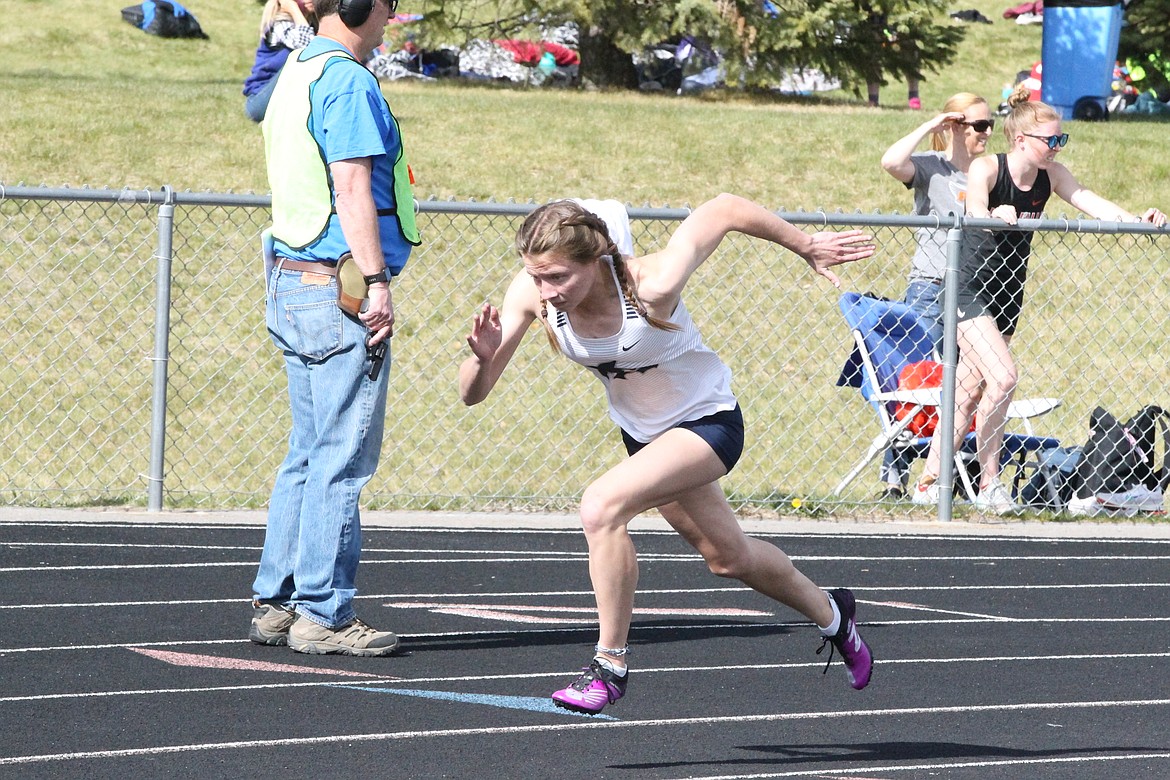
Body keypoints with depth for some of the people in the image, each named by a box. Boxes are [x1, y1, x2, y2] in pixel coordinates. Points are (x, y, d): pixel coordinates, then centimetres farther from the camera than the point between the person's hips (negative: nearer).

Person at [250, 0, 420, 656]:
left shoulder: (295, 75, 17)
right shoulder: (348, 82, -13)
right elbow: (352, 188, -19)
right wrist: (378, 282, -21)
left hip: (293, 283, 10)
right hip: (339, 288, -10)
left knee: (310, 454, 13)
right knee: (343, 459, -6)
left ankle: (276, 603, 13)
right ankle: (324, 615, -5)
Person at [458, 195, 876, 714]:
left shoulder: (651, 286, -37)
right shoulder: (532, 293, -25)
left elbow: (725, 210, -23)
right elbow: (472, 394, -22)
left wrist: (807, 246, -11)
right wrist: (484, 357, -44)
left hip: (708, 421, -7)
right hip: (641, 431, 7)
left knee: (602, 506, -30)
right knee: (727, 557, 25)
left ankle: (610, 664, -15)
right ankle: (830, 615, 53)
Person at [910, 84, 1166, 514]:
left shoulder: (1051, 175, -1)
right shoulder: (985, 168, -17)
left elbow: (1090, 202, -11)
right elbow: (976, 211, -34)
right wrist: (996, 215, -57)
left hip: (1007, 293, 6)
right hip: (970, 289, -6)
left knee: (968, 396, 8)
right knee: (1002, 377, -21)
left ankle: (928, 484, 18)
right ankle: (989, 484, -10)